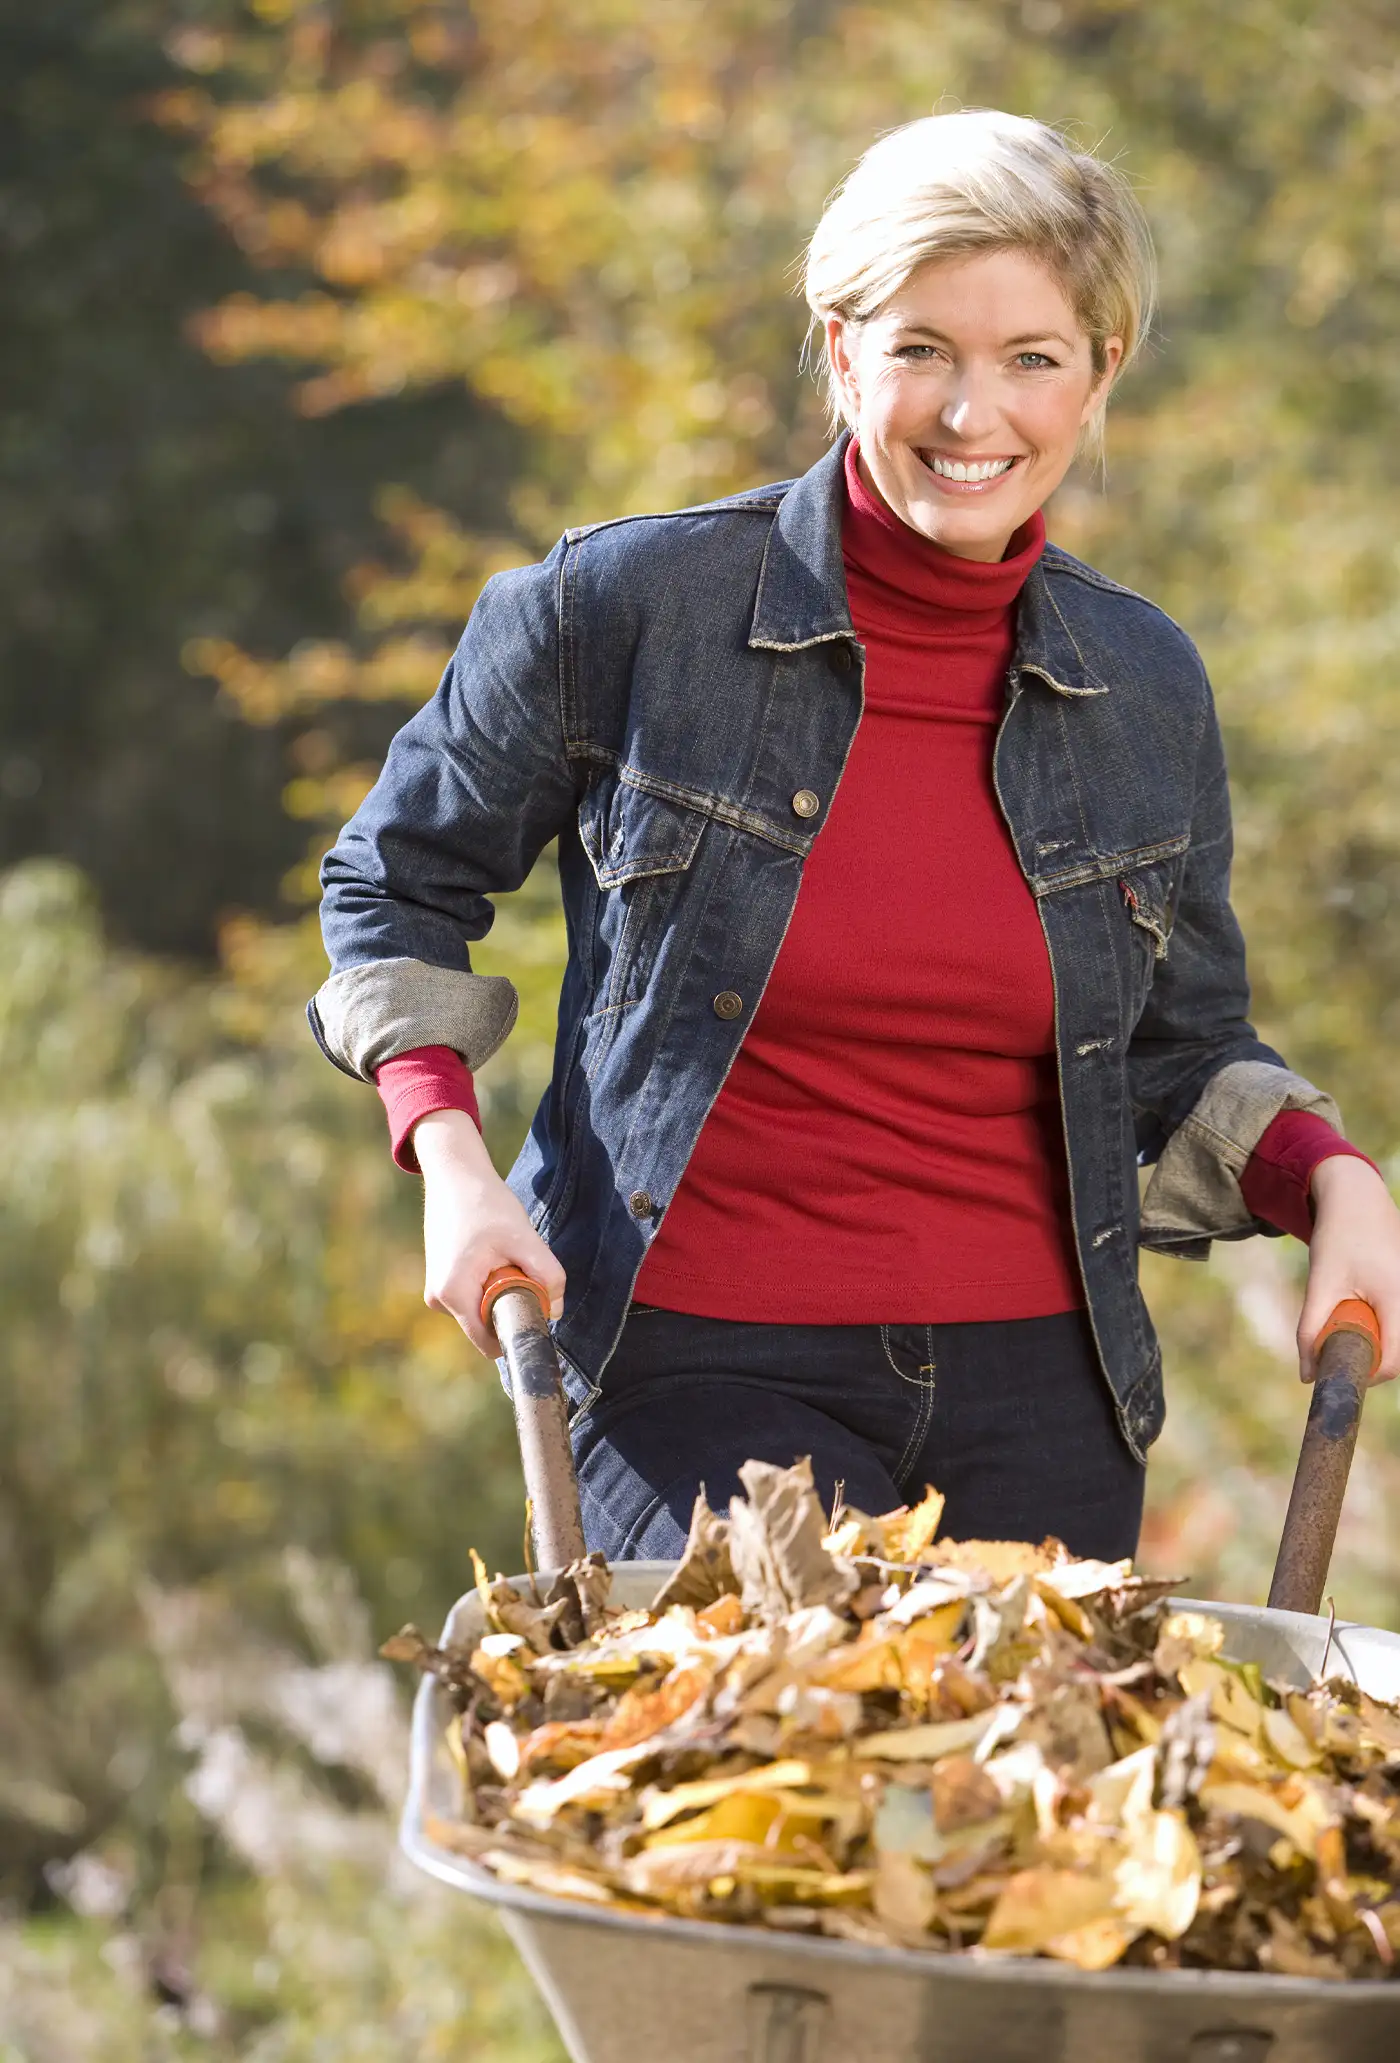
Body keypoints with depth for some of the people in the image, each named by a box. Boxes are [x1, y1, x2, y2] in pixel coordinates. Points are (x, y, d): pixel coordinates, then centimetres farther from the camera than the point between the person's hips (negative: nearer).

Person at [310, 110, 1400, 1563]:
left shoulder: (1145, 690, 4)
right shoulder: (620, 609, -6)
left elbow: (1182, 1058, 16)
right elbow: (398, 882, 8)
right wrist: (453, 1163, -6)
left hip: (1037, 1386, 4)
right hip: (698, 1372, -4)